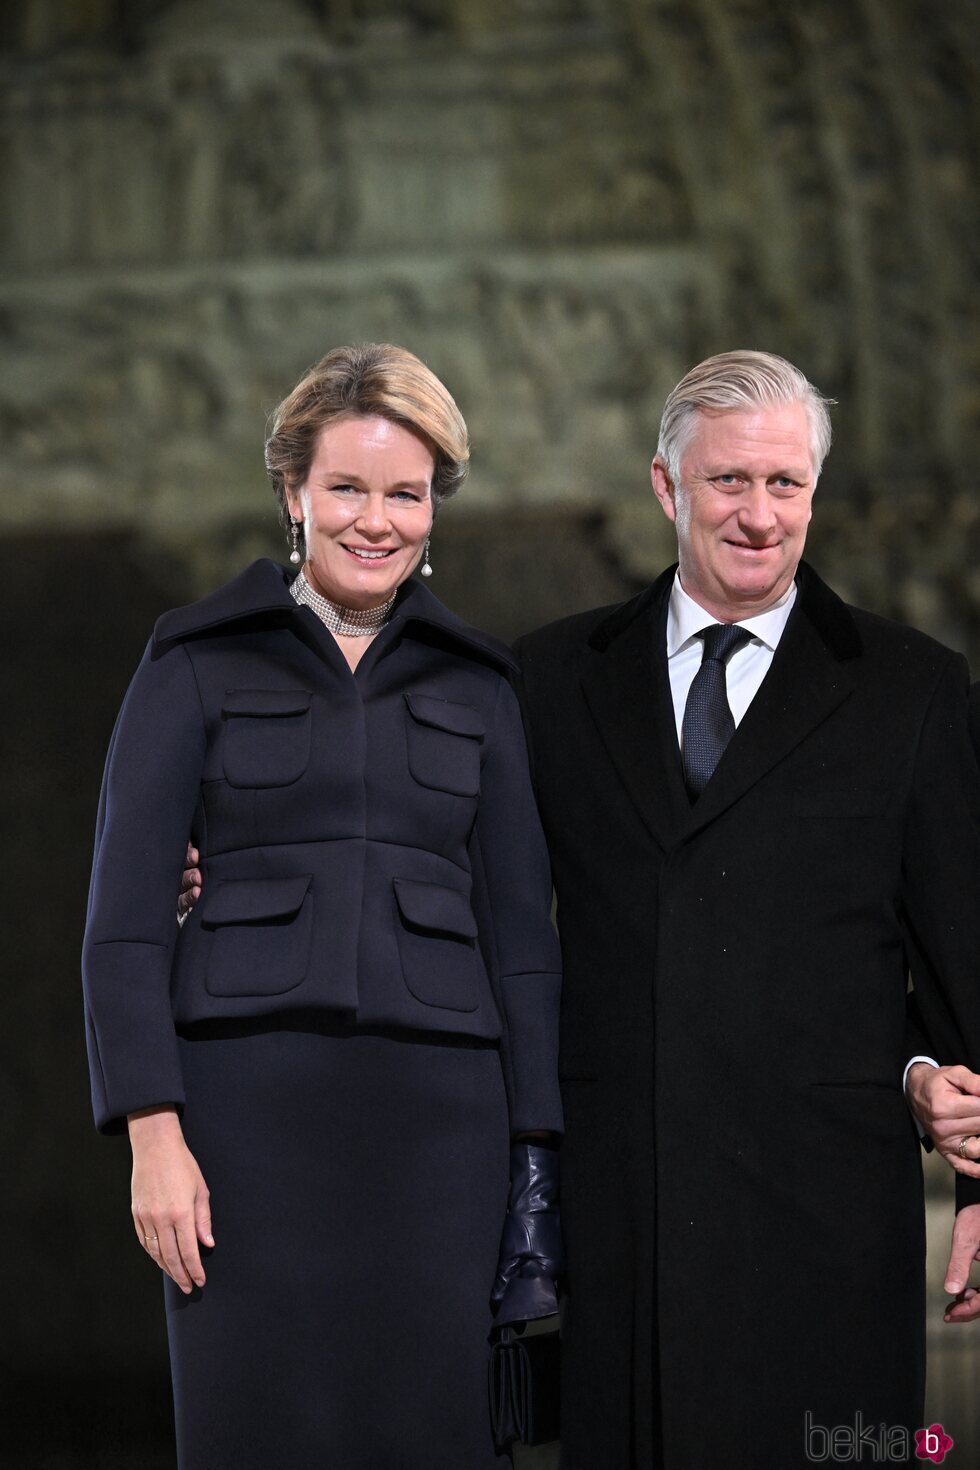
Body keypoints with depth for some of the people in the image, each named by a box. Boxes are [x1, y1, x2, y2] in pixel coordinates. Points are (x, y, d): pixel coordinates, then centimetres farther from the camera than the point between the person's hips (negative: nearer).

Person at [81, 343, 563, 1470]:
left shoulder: (476, 686, 14)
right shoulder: (200, 663, 6)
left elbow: (519, 925, 13)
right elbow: (125, 917, 1)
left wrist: (537, 1154, 4)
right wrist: (153, 1133, -10)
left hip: (436, 1115, 2)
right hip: (251, 1104, -2)